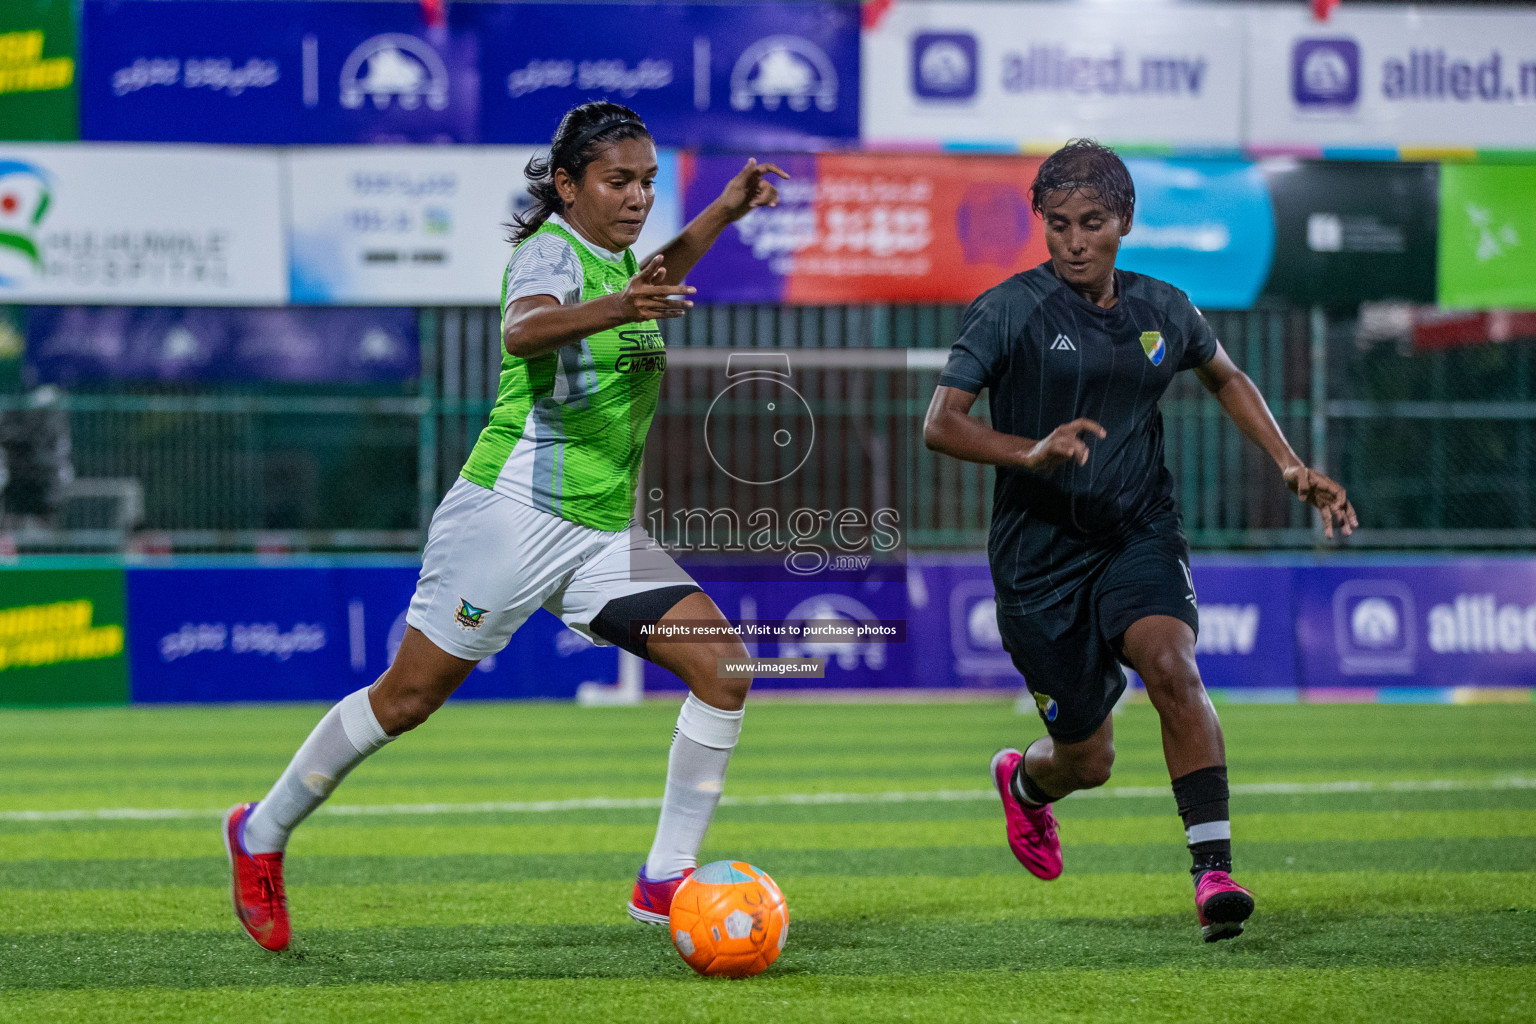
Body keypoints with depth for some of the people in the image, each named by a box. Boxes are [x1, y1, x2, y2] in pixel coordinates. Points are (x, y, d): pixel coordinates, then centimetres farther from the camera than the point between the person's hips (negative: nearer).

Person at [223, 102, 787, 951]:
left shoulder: (611, 257, 13)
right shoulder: (550, 250, -12)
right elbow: (522, 330, -37)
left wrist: (723, 212, 33)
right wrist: (613, 310, -54)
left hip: (603, 530, 8)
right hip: (513, 515, -8)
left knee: (723, 667, -9)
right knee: (407, 698, 0)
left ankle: (666, 880, -4)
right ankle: (261, 835, 20)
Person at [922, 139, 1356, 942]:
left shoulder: (1164, 313, 5)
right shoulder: (1009, 311, -8)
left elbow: (1225, 378, 25)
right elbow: (940, 423, -16)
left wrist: (1289, 465, 14)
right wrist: (1031, 453, -33)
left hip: (1138, 537, 2)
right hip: (1040, 558, -2)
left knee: (1171, 666, -30)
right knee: (1088, 760, 5)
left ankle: (1213, 873, -31)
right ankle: (1022, 780, 45)